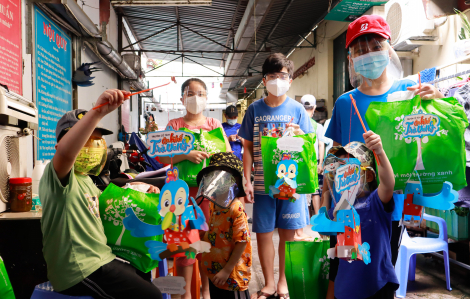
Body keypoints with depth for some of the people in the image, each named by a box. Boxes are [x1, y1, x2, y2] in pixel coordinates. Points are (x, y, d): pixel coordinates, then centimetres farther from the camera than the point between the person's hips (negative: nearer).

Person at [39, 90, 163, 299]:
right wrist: (97, 112, -49)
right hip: (80, 272, -10)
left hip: (100, 260, 10)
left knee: (144, 277, 27)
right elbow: (65, 151, -40)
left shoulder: (85, 179, 14)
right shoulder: (57, 174, -16)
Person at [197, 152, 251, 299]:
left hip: (233, 274, -7)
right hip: (215, 271, 8)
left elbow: (241, 242, -23)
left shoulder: (236, 209, -23)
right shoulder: (213, 205, 1)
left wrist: (226, 270, -19)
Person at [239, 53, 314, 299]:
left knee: (288, 233, 7)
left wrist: (300, 135, -19)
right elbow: (248, 148, 6)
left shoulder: (297, 109, 2)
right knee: (263, 233, 7)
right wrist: (247, 181, 0)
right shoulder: (255, 109, 4)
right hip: (263, 183, 1)